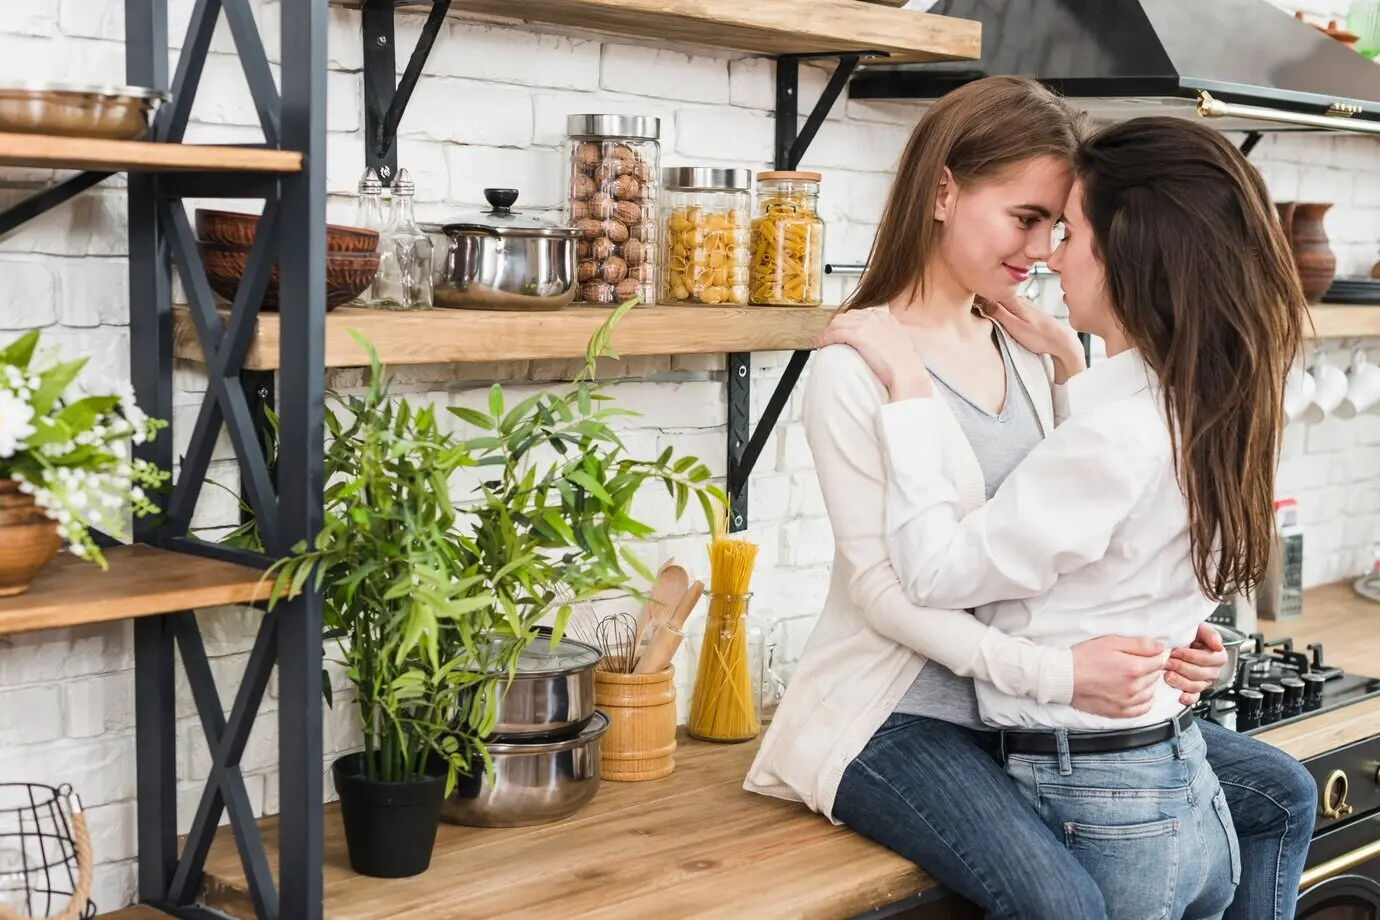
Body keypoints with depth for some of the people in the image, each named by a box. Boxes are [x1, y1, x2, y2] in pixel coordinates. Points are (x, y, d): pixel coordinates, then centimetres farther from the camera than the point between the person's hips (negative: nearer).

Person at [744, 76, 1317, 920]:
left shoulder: (1029, 349, 8)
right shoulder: (855, 369, -14)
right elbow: (882, 584, -19)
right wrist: (1056, 673, -28)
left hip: (1025, 702, 8)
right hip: (900, 714, -7)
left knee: (1279, 795, 5)